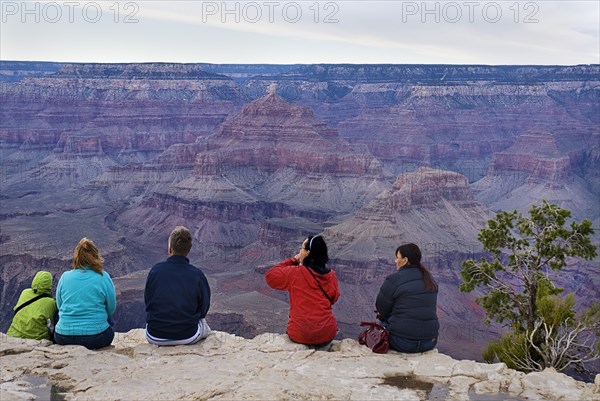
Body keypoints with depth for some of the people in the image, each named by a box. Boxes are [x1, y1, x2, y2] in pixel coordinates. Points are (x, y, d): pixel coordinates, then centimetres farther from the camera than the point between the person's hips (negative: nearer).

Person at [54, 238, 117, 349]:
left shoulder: (65, 277, 2)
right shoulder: (103, 277, -6)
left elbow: (59, 305, 12)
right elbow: (111, 309, 2)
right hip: (95, 338, -3)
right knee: (110, 330, 30)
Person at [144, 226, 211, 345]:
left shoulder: (155, 270, -9)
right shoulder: (197, 275, -13)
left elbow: (147, 302, 3)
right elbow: (203, 309, -2)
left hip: (155, 338, 1)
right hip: (188, 337, -1)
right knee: (203, 323, 33)